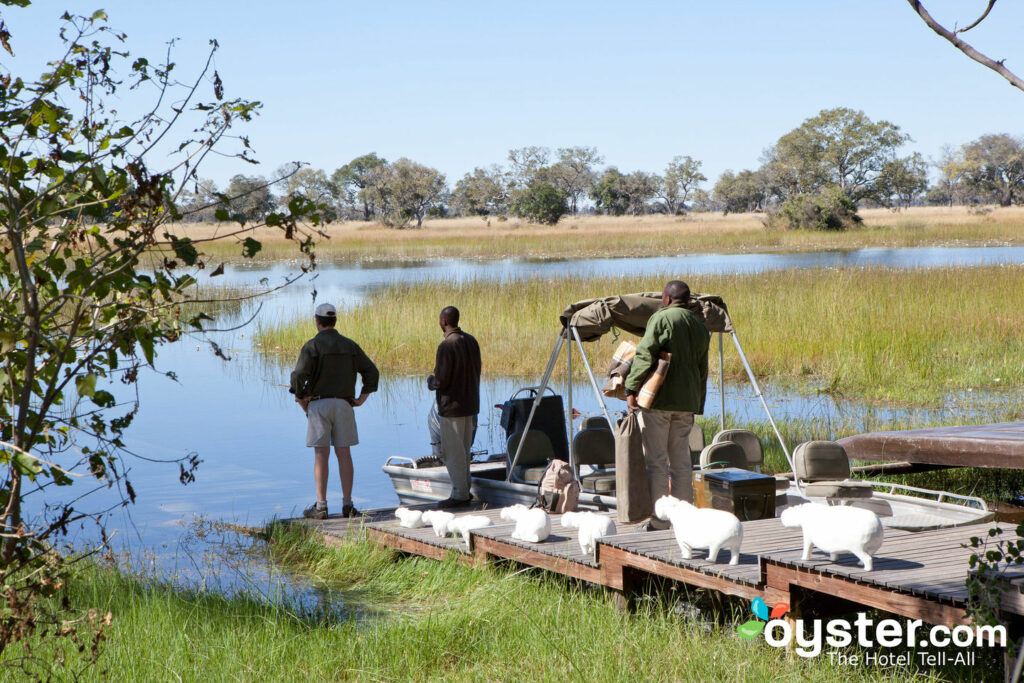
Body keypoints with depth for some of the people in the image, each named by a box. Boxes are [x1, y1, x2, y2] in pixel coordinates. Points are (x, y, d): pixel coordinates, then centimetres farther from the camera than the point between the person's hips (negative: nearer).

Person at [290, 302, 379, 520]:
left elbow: (299, 375, -17)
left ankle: (321, 506, -3)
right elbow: (371, 372, 8)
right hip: (344, 404, 3)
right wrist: (362, 398, 11)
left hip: (319, 404, -3)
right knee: (344, 453, 4)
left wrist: (300, 398, -3)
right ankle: (347, 504, 3)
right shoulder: (350, 346, 9)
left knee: (321, 455, -2)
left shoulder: (312, 346, -5)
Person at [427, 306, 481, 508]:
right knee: (464, 450, 15)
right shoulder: (471, 341, 7)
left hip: (452, 406, -8)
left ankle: (459, 493, 0)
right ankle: (465, 490, 19)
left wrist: (430, 382, 3)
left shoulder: (447, 345, -18)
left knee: (452, 452, -1)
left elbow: (441, 381, -19)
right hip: (470, 404, 8)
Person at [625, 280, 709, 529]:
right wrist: (696, 406, 22)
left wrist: (631, 390, -16)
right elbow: (702, 371, 19)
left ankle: (659, 522, -1)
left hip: (658, 399, -7)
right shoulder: (700, 326, 16)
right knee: (681, 462, 12)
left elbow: (645, 356, -16)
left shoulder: (662, 318, -6)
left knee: (656, 462, -2)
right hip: (686, 402, 7)